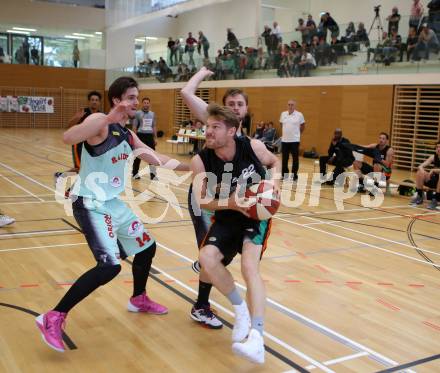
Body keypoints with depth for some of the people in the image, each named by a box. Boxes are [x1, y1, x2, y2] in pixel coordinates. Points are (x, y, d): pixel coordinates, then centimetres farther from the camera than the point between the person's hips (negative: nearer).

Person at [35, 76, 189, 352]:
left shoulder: (128, 135, 11)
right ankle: (53, 318, -11)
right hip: (91, 205, -9)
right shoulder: (100, 122, -15)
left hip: (114, 203, 9)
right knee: (110, 265, -22)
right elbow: (68, 138, -34)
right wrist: (109, 118, -41)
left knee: (147, 247, 20)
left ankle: (139, 299, 43)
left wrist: (190, 167, 10)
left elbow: (158, 159, 18)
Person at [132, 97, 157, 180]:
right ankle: (135, 173, 16)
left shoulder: (152, 114, 11)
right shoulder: (137, 113, -4)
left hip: (150, 136, 4)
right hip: (140, 136, -4)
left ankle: (152, 172, 10)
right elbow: (134, 127, -5)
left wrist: (155, 138, 12)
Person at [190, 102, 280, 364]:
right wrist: (229, 203, -32)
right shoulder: (200, 161, -16)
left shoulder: (253, 147, -17)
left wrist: (274, 179, -17)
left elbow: (274, 162, 5)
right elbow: (202, 201, -13)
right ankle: (241, 309, 3)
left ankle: (257, 338, -29)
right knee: (207, 257, -21)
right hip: (227, 218, 3)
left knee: (249, 267, -23)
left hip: (256, 215, -2)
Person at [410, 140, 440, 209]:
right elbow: (420, 166, -9)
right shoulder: (433, 157, -1)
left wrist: (433, 170, -39)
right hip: (433, 180, 5)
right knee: (420, 172, -15)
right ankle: (419, 196, -7)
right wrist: (423, 172, -29)